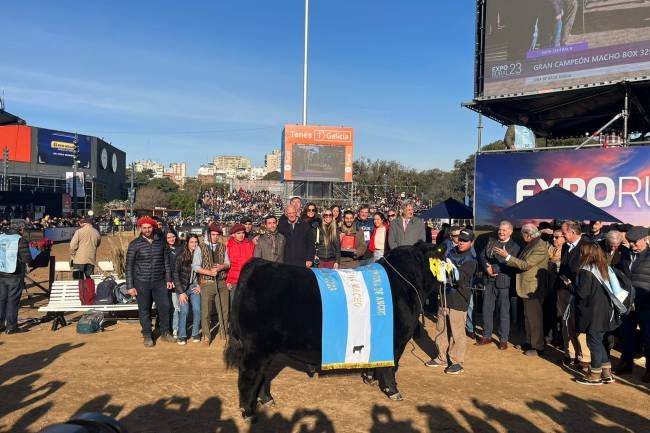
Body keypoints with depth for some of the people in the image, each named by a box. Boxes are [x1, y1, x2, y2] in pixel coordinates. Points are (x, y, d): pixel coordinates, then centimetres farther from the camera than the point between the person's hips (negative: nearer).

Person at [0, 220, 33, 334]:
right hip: (15, 275, -5)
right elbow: (28, 259, -15)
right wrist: (26, 262, 5)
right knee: (13, 301, 2)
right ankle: (11, 327, 7)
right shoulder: (21, 240, -13)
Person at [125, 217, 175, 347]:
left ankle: (165, 333, 22)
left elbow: (166, 261, 12)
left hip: (159, 282, 3)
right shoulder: (135, 244, -3)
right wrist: (130, 286, -6)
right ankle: (147, 336, 21)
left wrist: (168, 279, 8)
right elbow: (129, 266, -3)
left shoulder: (160, 242, 5)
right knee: (144, 310, 6)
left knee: (165, 307, 4)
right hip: (142, 283, -2)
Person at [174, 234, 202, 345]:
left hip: (194, 286, 2)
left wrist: (199, 285, -2)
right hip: (183, 287, -2)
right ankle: (182, 336, 6)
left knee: (197, 310, -9)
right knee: (184, 311, -11)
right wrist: (181, 292, -8)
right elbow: (176, 274, -5)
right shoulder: (181, 256, -8)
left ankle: (196, 333, 10)